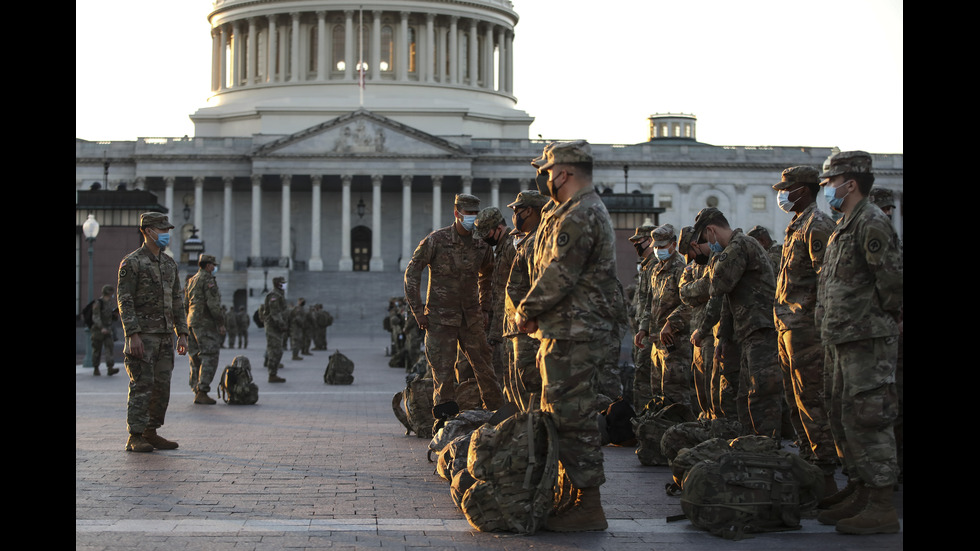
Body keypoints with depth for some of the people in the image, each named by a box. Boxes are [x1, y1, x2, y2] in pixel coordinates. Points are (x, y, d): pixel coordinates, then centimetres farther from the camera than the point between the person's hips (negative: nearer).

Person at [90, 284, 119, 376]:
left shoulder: (111, 302, 7)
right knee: (97, 349, 3)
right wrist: (102, 328, -36)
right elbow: (95, 317, -24)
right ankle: (96, 369, 17)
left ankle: (110, 369, -22)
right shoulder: (97, 303, -14)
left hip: (108, 330, 5)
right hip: (98, 329, -5)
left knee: (110, 347, -12)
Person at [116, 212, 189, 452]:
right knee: (142, 385, -9)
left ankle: (151, 433, 15)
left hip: (165, 335, 7)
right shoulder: (132, 262, -6)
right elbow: (124, 300, -11)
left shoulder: (169, 263, 16)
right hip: (143, 335, -7)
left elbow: (176, 301, 19)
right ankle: (135, 438, -5)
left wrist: (182, 334, 13)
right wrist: (133, 335, -20)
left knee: (162, 386, 7)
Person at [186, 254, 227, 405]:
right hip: (206, 324, -9)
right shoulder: (207, 279, -9)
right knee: (209, 358, -9)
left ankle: (196, 391, 10)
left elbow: (185, 304, 22)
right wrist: (221, 323, -13)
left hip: (192, 323, 9)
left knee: (196, 359, 10)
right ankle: (202, 392, -15)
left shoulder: (191, 281, 19)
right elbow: (213, 303, -17)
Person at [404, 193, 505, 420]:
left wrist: (485, 309, 17)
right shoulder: (436, 240, -7)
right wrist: (418, 311, -6)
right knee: (442, 372, -3)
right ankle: (445, 420, 3)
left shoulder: (481, 245, 4)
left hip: (471, 318, 3)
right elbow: (411, 273, -3)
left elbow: (487, 277, 23)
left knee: (484, 368, 5)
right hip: (440, 318, -3)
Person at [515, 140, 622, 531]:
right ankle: (574, 495, 23)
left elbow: (557, 278, -20)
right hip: (569, 332, 11)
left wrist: (525, 313, -6)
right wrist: (536, 316, 9)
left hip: (573, 336, -11)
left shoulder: (580, 217, -16)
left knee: (572, 416, -8)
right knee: (562, 414, 16)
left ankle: (587, 507, -5)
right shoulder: (587, 212, 19)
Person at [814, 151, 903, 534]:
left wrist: (888, 317, -9)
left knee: (866, 420, -9)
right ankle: (858, 492, 24)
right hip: (842, 341, 11)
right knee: (843, 419, 15)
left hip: (868, 340, -10)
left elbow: (893, 277, -20)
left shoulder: (872, 222, -14)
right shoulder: (845, 226, 18)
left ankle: (881, 507, -6)